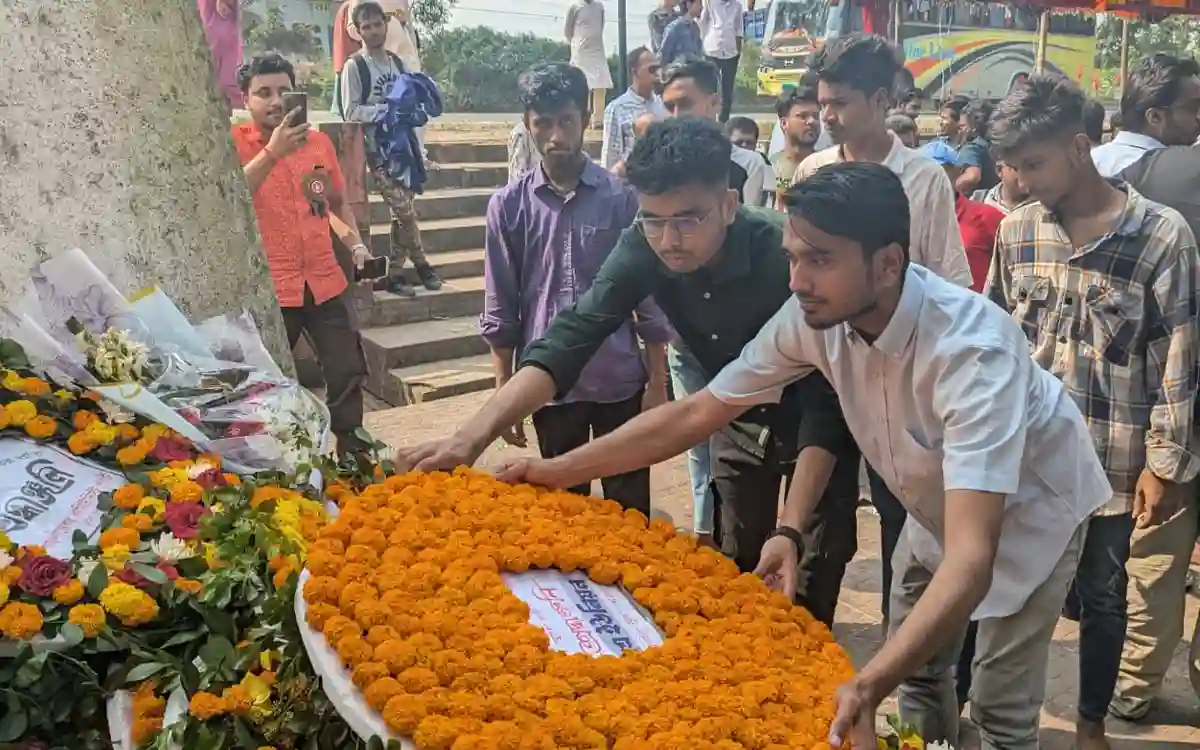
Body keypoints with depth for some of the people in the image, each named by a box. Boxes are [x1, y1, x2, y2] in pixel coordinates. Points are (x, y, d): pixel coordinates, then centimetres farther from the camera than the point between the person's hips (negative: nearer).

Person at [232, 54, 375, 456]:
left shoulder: (319, 141, 9)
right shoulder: (235, 142, -4)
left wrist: (356, 244, 8)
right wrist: (272, 152, -32)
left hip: (326, 283, 4)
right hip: (270, 289, -4)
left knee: (348, 372, 10)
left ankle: (351, 448, 27)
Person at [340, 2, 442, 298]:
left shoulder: (398, 62, 11)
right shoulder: (354, 66, -6)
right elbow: (351, 112, -11)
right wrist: (388, 110, -18)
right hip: (378, 150, -6)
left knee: (401, 212, 5)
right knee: (404, 210, -11)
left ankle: (395, 274, 12)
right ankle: (422, 265, 6)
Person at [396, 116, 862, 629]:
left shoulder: (784, 255, -35)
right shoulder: (643, 247, -23)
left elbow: (826, 399, -35)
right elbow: (573, 335, -29)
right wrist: (471, 437, -41)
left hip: (813, 420, -4)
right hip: (741, 415, 4)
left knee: (808, 585, 0)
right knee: (734, 568, 16)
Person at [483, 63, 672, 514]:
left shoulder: (622, 198, -2)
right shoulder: (508, 205, 0)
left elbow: (649, 294, 1)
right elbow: (500, 309, 3)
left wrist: (658, 381, -1)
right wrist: (504, 393, 2)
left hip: (619, 380, 0)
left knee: (631, 509, 10)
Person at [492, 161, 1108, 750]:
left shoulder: (973, 350, -41)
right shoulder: (810, 317, -24)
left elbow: (970, 556, -48)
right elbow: (694, 414, -16)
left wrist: (867, 688, -61)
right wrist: (557, 470, -17)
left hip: (1028, 507, -5)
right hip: (937, 504, 5)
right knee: (917, 669, 17)